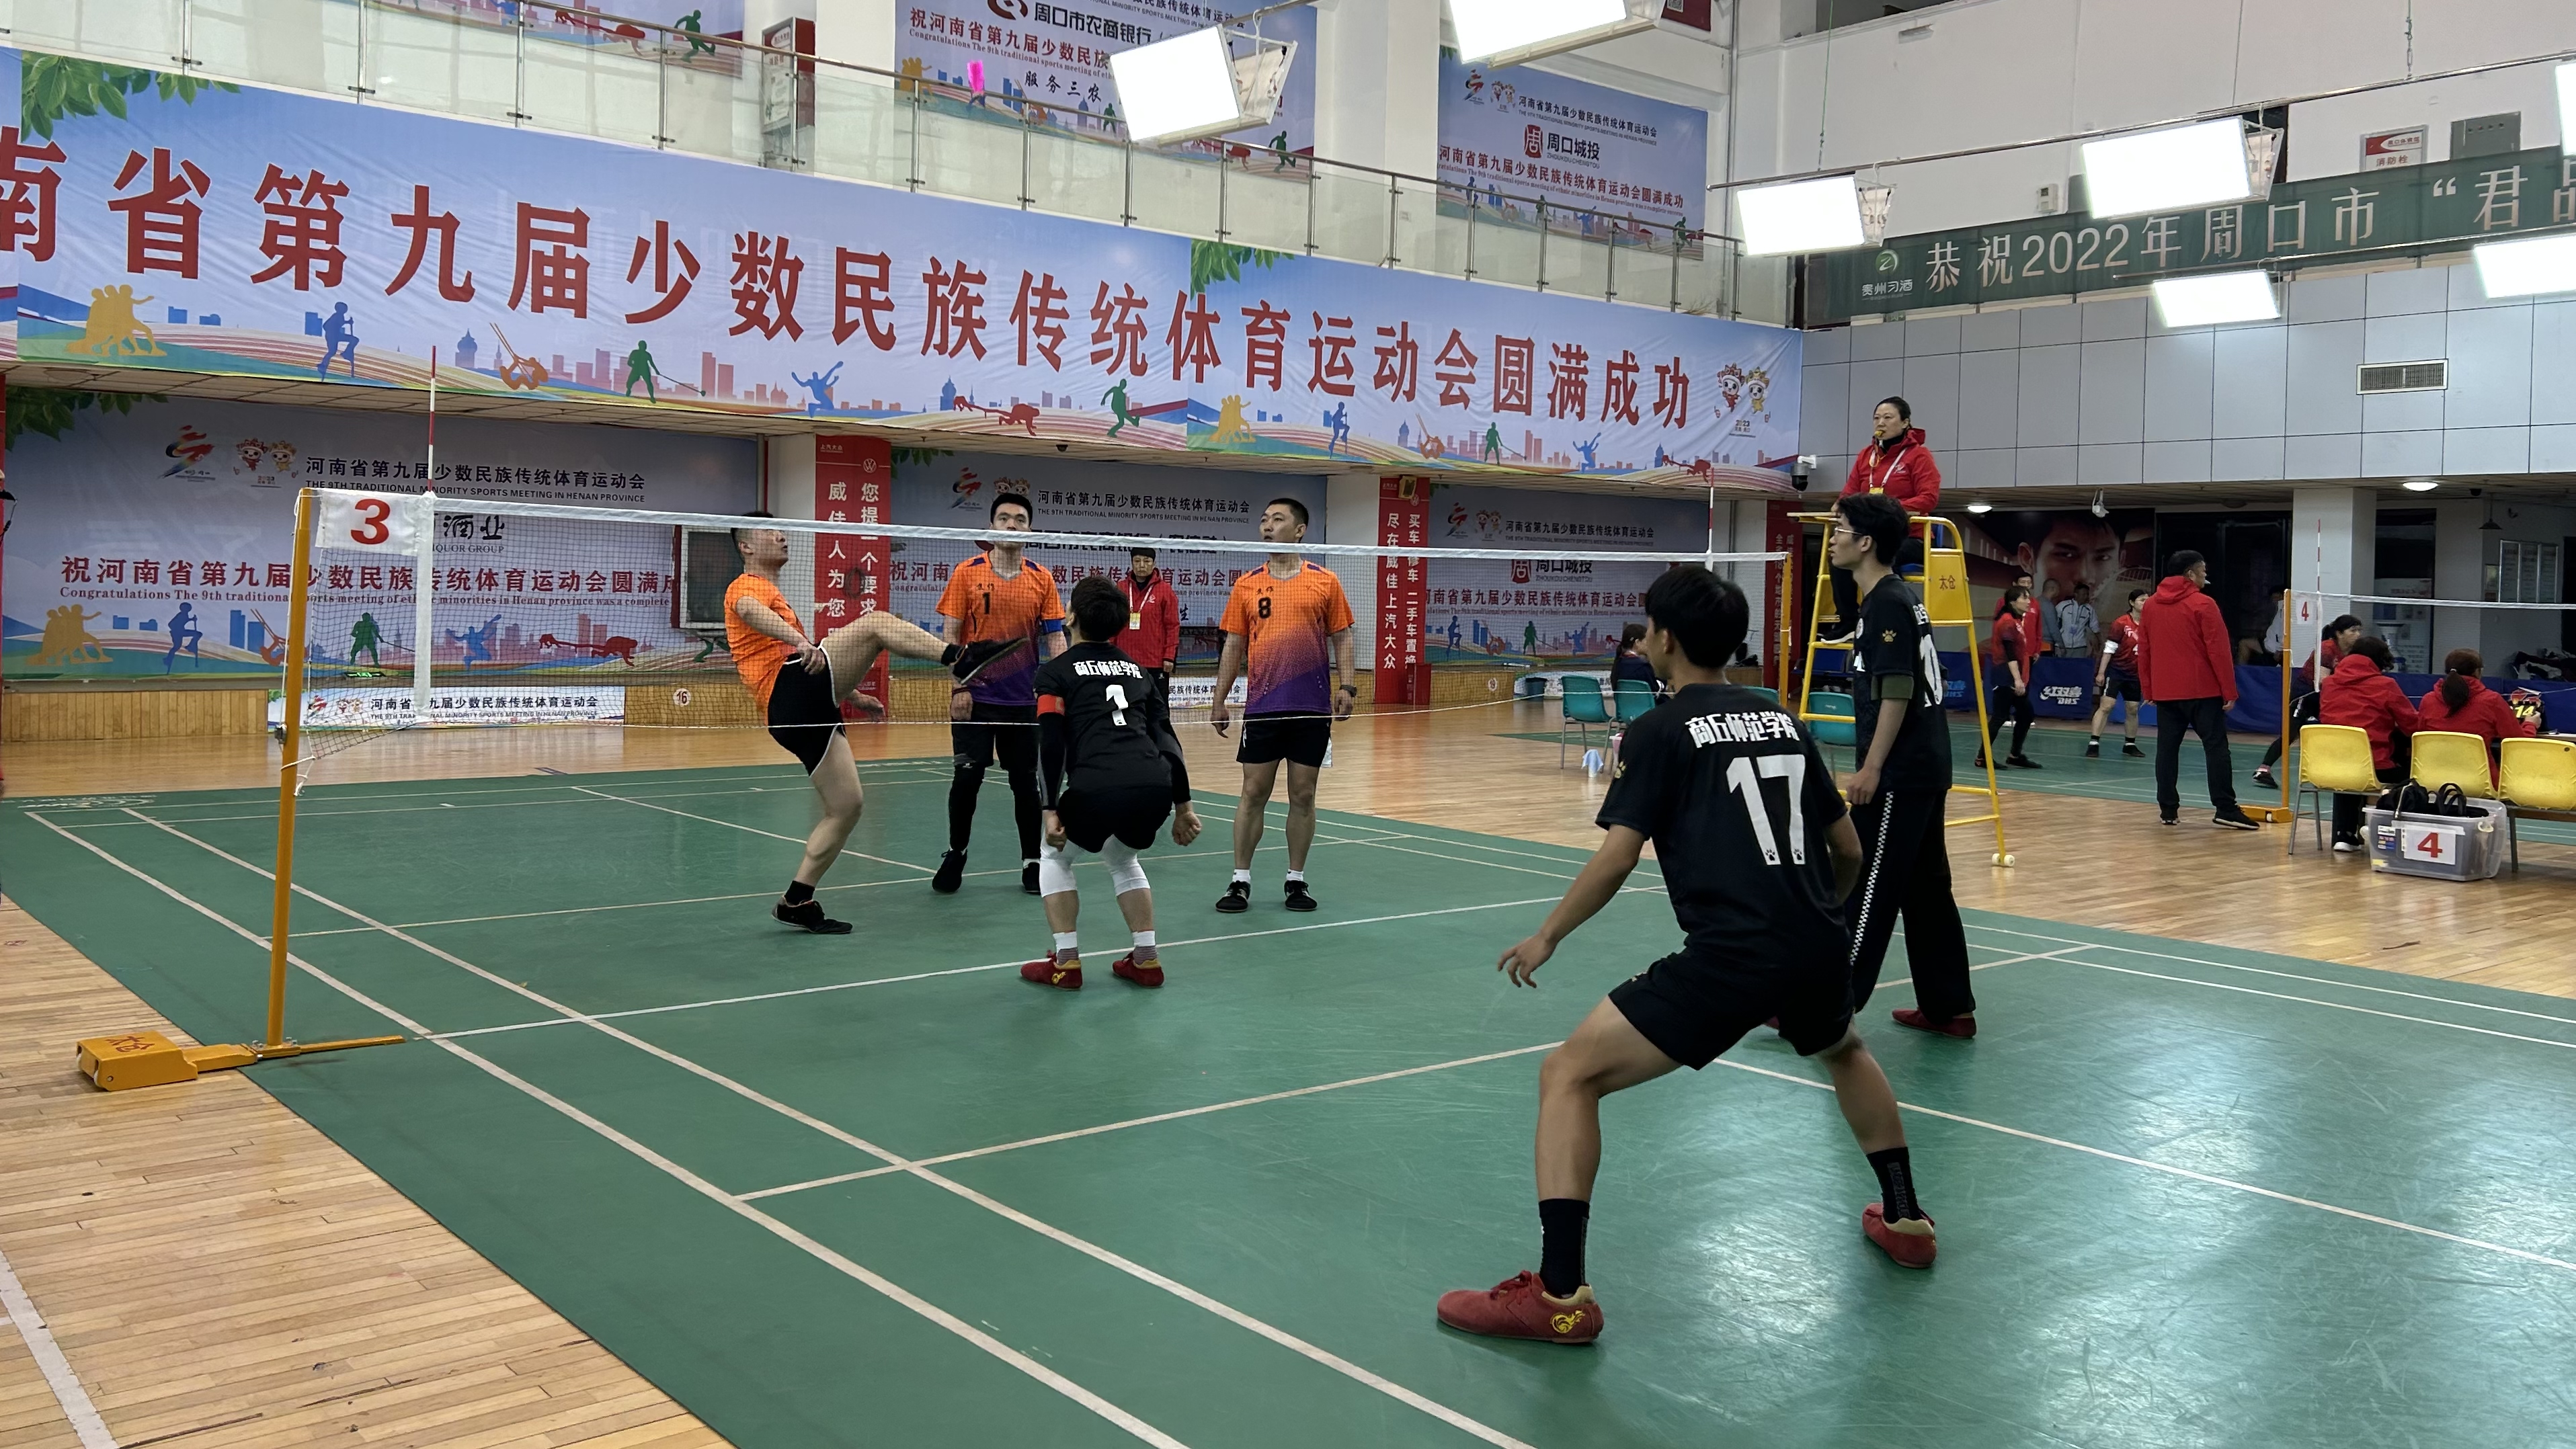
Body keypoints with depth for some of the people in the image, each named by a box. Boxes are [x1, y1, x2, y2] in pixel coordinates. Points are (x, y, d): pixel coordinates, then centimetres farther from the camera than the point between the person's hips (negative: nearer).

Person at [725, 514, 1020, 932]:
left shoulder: (772, 593, 35)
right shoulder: (746, 587, 3)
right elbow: (753, 613, -22)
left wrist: (848, 690, 41)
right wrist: (801, 643, -42)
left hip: (804, 712, 9)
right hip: (791, 689, -9)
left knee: (847, 806, 6)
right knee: (875, 623, -20)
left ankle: (797, 901, 8)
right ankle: (961, 658, -38)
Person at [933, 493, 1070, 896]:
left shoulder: (1042, 579, 3)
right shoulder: (967, 573, -2)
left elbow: (1056, 639, 3)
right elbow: (950, 634, -2)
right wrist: (958, 686, -9)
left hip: (1023, 699, 2)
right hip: (976, 697, -1)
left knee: (1025, 781, 6)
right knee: (967, 778, 0)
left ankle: (1032, 861, 17)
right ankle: (955, 855, 18)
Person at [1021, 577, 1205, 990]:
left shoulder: (1055, 671, 13)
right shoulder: (1138, 669, 27)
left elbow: (1052, 742, 0)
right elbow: (1166, 738, 22)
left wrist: (1052, 808, -2)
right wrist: (1183, 805, 22)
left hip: (1096, 788, -5)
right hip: (1156, 789, 5)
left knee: (1054, 858, 24)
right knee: (1123, 859, 33)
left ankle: (1065, 963, 17)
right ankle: (1146, 960, 26)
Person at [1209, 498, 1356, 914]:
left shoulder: (1325, 582, 3)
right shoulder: (1247, 585, 7)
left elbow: (1341, 639, 6)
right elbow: (1233, 646, 9)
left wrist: (1346, 686, -6)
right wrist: (1219, 700, 6)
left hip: (1312, 709, -1)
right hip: (1262, 707, 1)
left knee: (1303, 795, 5)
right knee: (1254, 793, 3)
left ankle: (1297, 880, 17)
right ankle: (1240, 881, 11)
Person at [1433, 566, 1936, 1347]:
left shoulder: (1659, 731, 0)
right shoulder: (1783, 721, 17)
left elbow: (1615, 859, -9)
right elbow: (1849, 850, 22)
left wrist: (1547, 937, 5)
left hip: (1727, 956, -7)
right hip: (1815, 950, 7)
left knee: (1569, 1075, 0)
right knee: (1846, 1052, 41)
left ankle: (1560, 1294, -8)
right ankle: (1905, 1219, 49)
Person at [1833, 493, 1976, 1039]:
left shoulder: (1888, 604, -13)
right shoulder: (1899, 598, 15)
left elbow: (1898, 691, -20)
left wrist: (1871, 768, -21)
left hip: (1899, 774, -10)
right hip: (1926, 767, 10)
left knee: (1866, 888, -6)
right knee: (1927, 888, 13)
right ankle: (1949, 1008, 18)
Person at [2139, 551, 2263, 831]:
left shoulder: (2150, 606, 8)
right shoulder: (2202, 605, -9)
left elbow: (2143, 651, 11)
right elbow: (2219, 651, -11)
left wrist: (2148, 689, 17)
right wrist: (2229, 691, -7)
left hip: (2164, 692, 5)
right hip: (2202, 691, -5)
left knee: (2167, 749, 6)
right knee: (2216, 747, -1)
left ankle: (2168, 810, 5)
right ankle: (2225, 810, -4)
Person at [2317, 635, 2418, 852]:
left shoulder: (2330, 683, 5)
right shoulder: (2385, 685, -6)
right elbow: (2414, 725, -2)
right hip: (2375, 768, -4)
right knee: (2406, 771, 25)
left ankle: (2344, 834, 26)